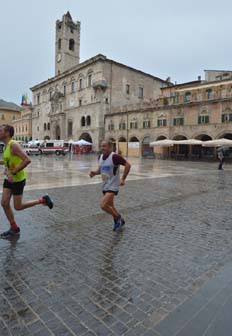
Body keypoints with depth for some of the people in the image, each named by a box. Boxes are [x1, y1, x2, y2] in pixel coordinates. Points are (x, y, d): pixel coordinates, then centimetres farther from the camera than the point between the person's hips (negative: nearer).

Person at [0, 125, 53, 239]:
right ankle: (14, 229, 21)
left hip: (18, 180, -8)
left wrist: (13, 173, -30)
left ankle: (43, 200, 17)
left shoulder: (13, 145, -22)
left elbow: (27, 160, -31)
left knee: (18, 207, 1)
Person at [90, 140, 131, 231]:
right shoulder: (100, 157, 4)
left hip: (113, 186, -8)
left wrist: (123, 179, -19)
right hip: (105, 186, 8)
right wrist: (94, 173, -1)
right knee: (110, 206, 18)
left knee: (103, 205, -18)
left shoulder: (114, 156, -20)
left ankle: (117, 217, 10)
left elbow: (128, 165, -18)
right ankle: (120, 221, 41)